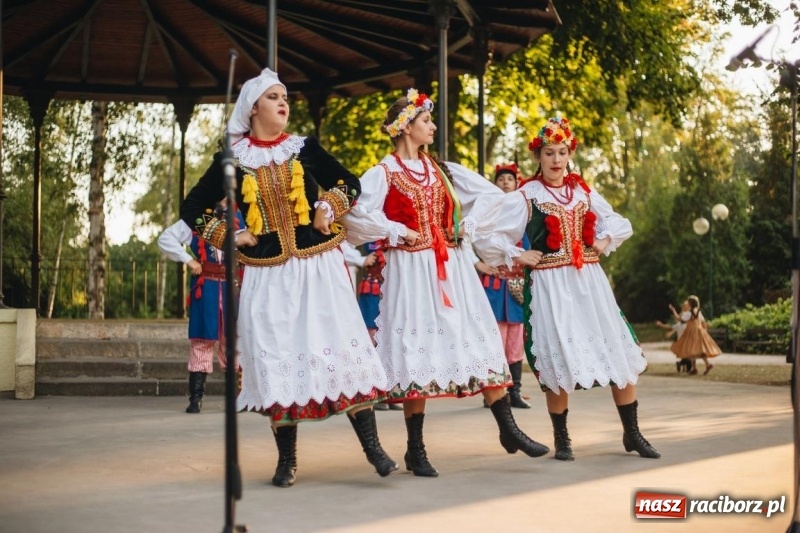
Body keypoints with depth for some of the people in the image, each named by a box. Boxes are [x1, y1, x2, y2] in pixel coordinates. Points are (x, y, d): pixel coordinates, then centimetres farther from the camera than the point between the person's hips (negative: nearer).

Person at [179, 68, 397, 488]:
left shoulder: (304, 148, 6)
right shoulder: (232, 159, 4)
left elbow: (352, 184, 14)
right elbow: (191, 208, 10)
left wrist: (329, 206, -4)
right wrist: (228, 236, 0)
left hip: (317, 264, 0)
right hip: (267, 273, 0)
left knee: (343, 348, -6)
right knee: (277, 360, 1)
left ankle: (372, 447, -2)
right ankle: (287, 460, 11)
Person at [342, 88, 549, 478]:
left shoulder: (441, 169, 12)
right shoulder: (383, 174, -4)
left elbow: (492, 194, 15)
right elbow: (357, 216, -17)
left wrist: (467, 226, 4)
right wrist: (398, 232, -12)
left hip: (450, 267, 5)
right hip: (411, 270, -5)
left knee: (480, 343, 3)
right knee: (417, 351, -4)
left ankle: (508, 430, 12)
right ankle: (415, 449, 5)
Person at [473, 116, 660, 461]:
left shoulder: (584, 192, 10)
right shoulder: (525, 197, -3)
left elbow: (619, 223, 23)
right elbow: (486, 235, -6)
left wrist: (604, 241, 6)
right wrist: (516, 256, -7)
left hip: (588, 281, 4)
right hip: (550, 286, -4)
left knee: (621, 355, 2)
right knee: (558, 361, -4)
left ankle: (632, 434, 13)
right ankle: (561, 439, 11)